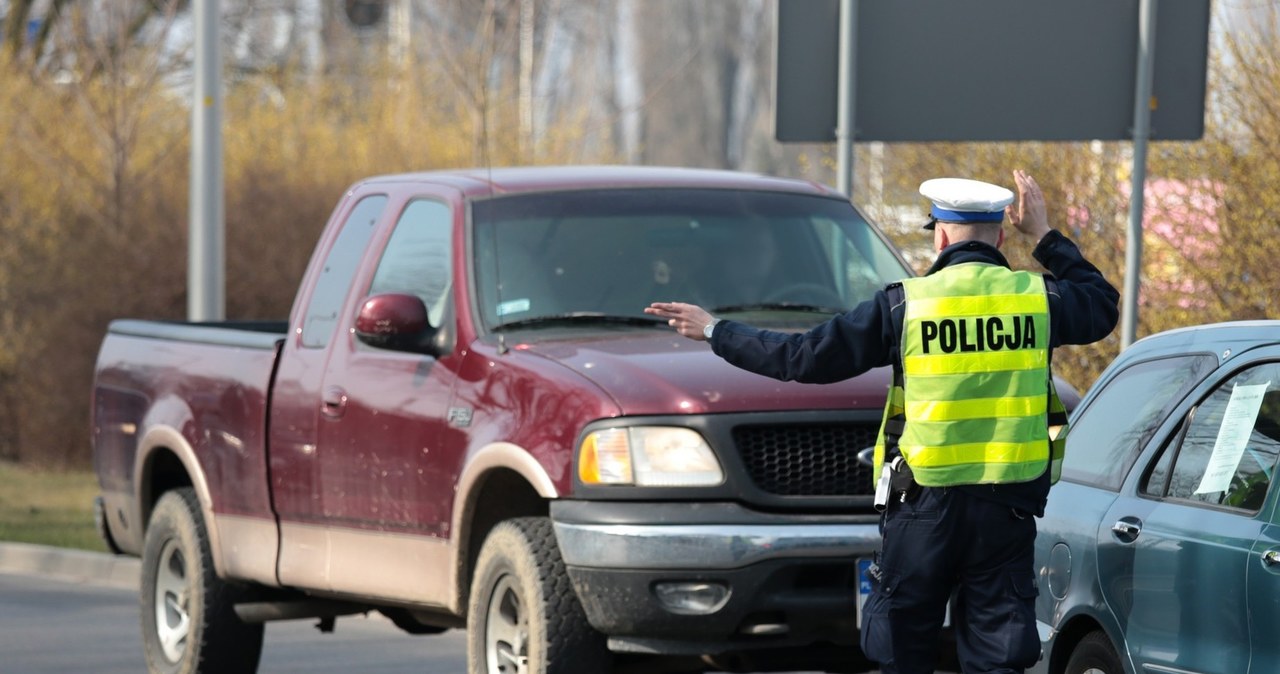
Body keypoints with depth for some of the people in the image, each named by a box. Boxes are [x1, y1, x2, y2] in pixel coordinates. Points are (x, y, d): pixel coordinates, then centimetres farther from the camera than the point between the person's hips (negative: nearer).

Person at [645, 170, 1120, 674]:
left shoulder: (907, 304, -6)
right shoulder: (1038, 297, 1)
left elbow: (806, 357, -3)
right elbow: (1102, 305, 23)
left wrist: (716, 332, 8)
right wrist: (1045, 238, 28)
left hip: (923, 507, -2)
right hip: (1007, 510, 2)